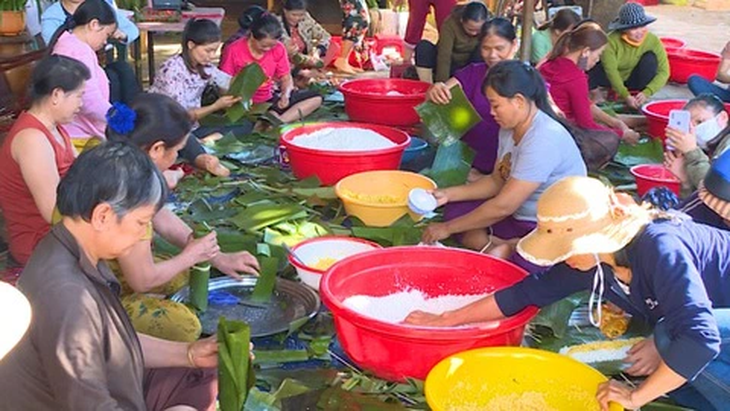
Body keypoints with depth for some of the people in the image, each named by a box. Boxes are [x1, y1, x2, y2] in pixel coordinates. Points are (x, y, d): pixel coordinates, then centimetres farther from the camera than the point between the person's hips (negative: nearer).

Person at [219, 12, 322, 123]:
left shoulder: (278, 49, -1)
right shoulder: (233, 51, -13)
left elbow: (286, 78, 6)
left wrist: (285, 95, -17)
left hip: (269, 100, 6)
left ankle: (280, 121, -23)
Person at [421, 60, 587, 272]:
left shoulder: (544, 139, -25)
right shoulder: (510, 128, 3)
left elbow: (503, 206, -24)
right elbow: (496, 181, 15)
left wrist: (448, 228, -15)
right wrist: (448, 194, 2)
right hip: (520, 217, 10)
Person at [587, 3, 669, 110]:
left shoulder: (653, 40, -19)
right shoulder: (612, 41, -24)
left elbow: (664, 72, -19)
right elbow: (611, 71, -28)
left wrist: (646, 93, -32)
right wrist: (626, 96, -35)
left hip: (635, 81, 2)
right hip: (613, 79, -2)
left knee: (650, 58, -28)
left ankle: (641, 101, -16)